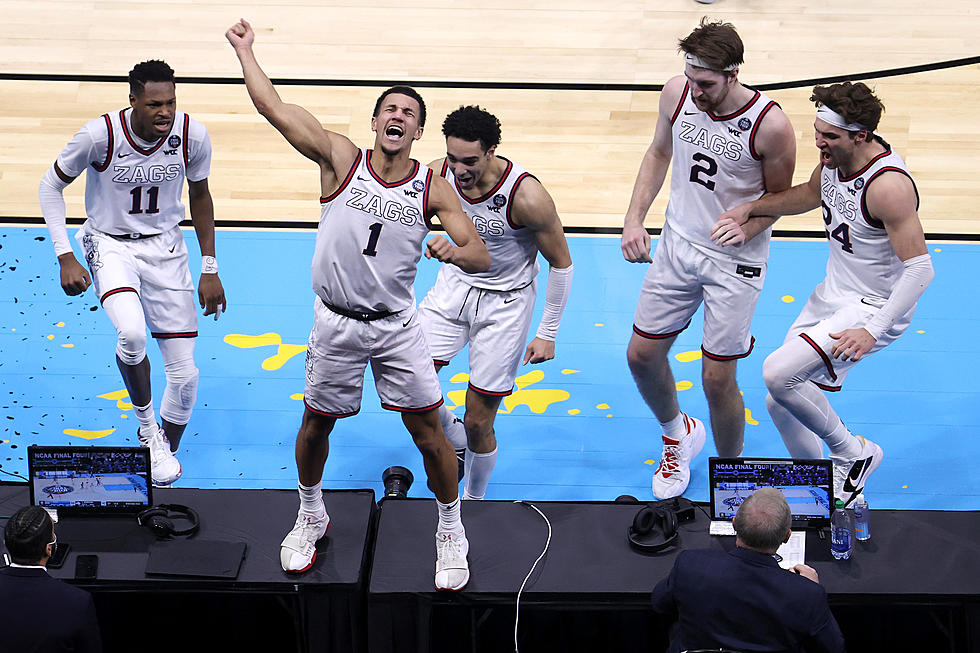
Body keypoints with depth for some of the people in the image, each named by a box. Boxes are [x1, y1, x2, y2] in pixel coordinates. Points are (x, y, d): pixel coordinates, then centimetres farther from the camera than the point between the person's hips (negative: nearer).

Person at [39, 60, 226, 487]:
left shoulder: (192, 135, -15)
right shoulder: (100, 134, -22)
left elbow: (200, 196, 4)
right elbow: (51, 185, -6)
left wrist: (210, 270, 5)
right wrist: (65, 257, -14)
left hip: (165, 247, 3)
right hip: (111, 244, -2)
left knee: (184, 375, 0)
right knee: (132, 332, -34)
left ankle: (163, 472, 24)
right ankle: (147, 427, -7)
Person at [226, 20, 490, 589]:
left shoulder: (433, 189, -5)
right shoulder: (341, 159, -7)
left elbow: (483, 257, -7)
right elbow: (273, 107, -11)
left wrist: (455, 252, -29)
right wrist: (245, 49, -7)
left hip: (398, 325, 0)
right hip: (336, 324, 0)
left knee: (429, 429, 1)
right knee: (317, 423, 13)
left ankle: (451, 532, 20)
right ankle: (311, 516, 38)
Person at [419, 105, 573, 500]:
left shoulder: (526, 196, -28)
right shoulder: (436, 176, -16)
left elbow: (561, 263, -13)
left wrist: (548, 334, -10)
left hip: (505, 301, -4)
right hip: (455, 285, 4)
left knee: (478, 423, 0)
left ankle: (474, 501, 28)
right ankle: (453, 437, 23)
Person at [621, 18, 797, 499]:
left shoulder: (770, 126, -23)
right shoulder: (676, 95, -10)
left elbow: (780, 196, -5)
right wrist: (634, 220, 2)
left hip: (736, 262, -5)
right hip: (678, 245, 5)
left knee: (717, 380, -1)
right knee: (642, 355, 10)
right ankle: (679, 433, 41)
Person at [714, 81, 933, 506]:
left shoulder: (888, 185, -30)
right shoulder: (835, 156, -5)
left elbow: (919, 268, -28)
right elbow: (811, 194, 18)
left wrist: (873, 332, -33)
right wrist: (751, 209, 4)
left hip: (874, 308, -9)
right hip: (832, 296, 9)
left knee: (778, 373, -24)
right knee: (782, 404, 11)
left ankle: (853, 454, -2)